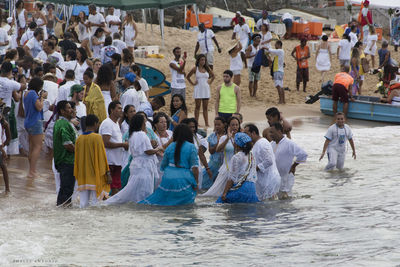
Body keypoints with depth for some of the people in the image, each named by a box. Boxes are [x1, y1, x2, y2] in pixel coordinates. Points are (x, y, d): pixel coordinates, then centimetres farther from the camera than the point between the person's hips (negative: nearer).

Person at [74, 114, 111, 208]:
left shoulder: (79, 139, 6)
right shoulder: (97, 137, -10)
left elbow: (77, 158, 12)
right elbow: (102, 157, -10)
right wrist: (108, 174, -6)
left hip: (82, 177, 5)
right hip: (95, 176, -5)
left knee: (83, 204, 6)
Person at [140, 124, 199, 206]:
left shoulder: (170, 147, 9)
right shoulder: (191, 147, -1)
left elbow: (163, 166, 15)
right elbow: (194, 167, -9)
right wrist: (196, 183, -1)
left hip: (168, 179, 3)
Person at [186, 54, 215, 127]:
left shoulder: (207, 68, 5)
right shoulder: (195, 69, -2)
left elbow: (213, 76, 19)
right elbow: (188, 77, 7)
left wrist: (210, 82, 6)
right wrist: (192, 83, 1)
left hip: (206, 89, 3)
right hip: (198, 89, -3)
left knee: (205, 107, 5)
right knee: (197, 106, 1)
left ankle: (206, 123, 6)